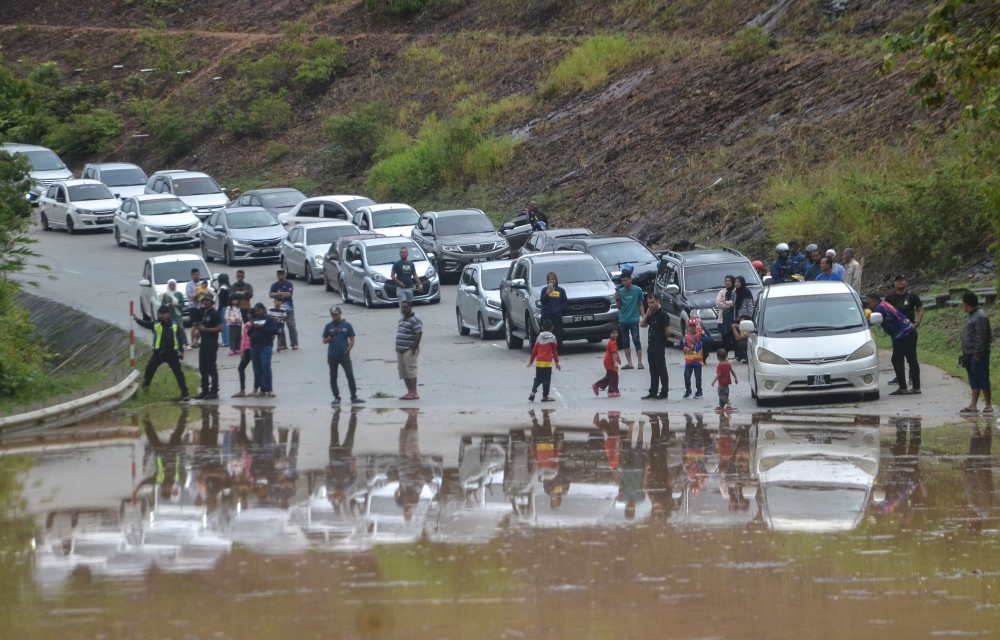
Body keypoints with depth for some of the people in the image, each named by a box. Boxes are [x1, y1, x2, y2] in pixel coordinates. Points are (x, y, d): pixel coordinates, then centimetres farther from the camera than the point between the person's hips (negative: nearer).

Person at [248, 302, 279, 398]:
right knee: (257, 370, 4)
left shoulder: (269, 319, 0)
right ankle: (263, 390, 8)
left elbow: (274, 331, -12)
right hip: (254, 347, 7)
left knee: (266, 367, -14)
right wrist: (251, 328, -1)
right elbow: (250, 334, 21)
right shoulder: (255, 320, 18)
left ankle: (269, 390, -13)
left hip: (265, 347, -7)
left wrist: (261, 327, -17)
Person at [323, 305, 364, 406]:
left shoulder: (347, 325, 2)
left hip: (344, 355, -2)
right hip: (332, 355, 2)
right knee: (333, 377, 6)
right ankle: (336, 397, 16)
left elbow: (352, 340, 4)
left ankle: (354, 397, -5)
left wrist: (348, 350, -10)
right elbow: (324, 341, 8)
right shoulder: (328, 326, 5)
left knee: (350, 375, -9)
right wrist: (328, 339, -15)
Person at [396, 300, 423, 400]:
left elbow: (418, 334, -18)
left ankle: (413, 393, -10)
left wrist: (414, 348, -20)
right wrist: (397, 348, 16)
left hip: (409, 350, -9)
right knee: (403, 372, 9)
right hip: (400, 350, 9)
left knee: (410, 371, -10)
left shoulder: (415, 320, -10)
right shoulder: (401, 320, 18)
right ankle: (410, 392, 15)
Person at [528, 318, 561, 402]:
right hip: (547, 362, -4)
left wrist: (531, 361, 20)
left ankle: (533, 392, 3)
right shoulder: (552, 338, -4)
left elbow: (534, 350, 11)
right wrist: (557, 362, 6)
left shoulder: (539, 337, 8)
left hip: (538, 362, 4)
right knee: (546, 379, 1)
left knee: (538, 378, 15)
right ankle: (545, 396, 2)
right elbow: (554, 351, -2)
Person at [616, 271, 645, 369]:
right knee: (625, 341, 6)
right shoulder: (620, 291, 5)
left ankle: (640, 362, -5)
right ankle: (629, 363, 13)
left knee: (636, 340, -9)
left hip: (634, 319, -4)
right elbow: (619, 307, 10)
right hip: (623, 320, 4)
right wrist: (617, 298, -8)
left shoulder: (637, 290, -2)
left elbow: (640, 305, 3)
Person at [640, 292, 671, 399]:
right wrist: (647, 314, 1)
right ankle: (653, 393, 17)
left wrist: (664, 338, 0)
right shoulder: (651, 315, 13)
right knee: (653, 371, 12)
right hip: (651, 346, 9)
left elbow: (668, 331, -17)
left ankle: (663, 393, 1)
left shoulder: (662, 315, -13)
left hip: (659, 348, -9)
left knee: (662, 370, -3)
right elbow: (642, 325, 12)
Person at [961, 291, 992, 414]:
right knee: (974, 381, 10)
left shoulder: (980, 317, -17)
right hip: (971, 355, 10)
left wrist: (977, 354, -22)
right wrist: (966, 355, 19)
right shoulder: (972, 315, 15)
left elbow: (981, 337, -21)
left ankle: (989, 404, 4)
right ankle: (973, 405, 12)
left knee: (982, 379, -3)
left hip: (978, 355, -10)